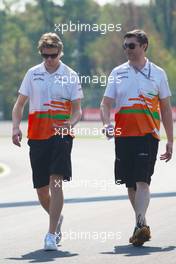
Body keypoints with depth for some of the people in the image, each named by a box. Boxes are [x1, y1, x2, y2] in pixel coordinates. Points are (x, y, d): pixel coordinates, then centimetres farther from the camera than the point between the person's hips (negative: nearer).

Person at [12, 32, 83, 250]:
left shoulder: (70, 76, 2)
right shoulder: (32, 74, 8)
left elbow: (77, 109, 3)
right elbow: (20, 104, 12)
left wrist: (70, 124, -19)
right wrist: (16, 127, -4)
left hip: (61, 136, -3)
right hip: (37, 136, 3)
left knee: (55, 182, -17)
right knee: (41, 189, 8)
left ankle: (51, 235, -18)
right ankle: (56, 219, 38)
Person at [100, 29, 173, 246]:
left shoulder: (157, 73, 5)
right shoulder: (118, 73, 10)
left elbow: (165, 108, 10)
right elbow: (106, 103, 7)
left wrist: (170, 140, 7)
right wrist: (106, 124, -14)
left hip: (147, 135, -3)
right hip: (123, 135, 3)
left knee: (142, 181, -16)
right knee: (130, 184, 8)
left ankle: (140, 225, -23)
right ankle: (142, 225, 21)